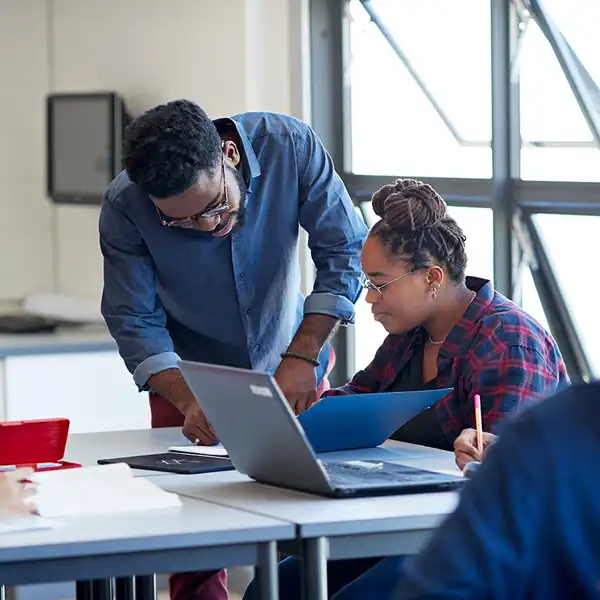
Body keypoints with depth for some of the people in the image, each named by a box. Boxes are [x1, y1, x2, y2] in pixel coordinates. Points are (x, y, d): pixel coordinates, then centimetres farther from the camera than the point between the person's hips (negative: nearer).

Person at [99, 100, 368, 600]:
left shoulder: (291, 147, -24)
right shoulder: (124, 209, -24)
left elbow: (345, 251, -16)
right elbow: (134, 321, -17)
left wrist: (302, 357, -25)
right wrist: (189, 402, -32)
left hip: (291, 365, 1)